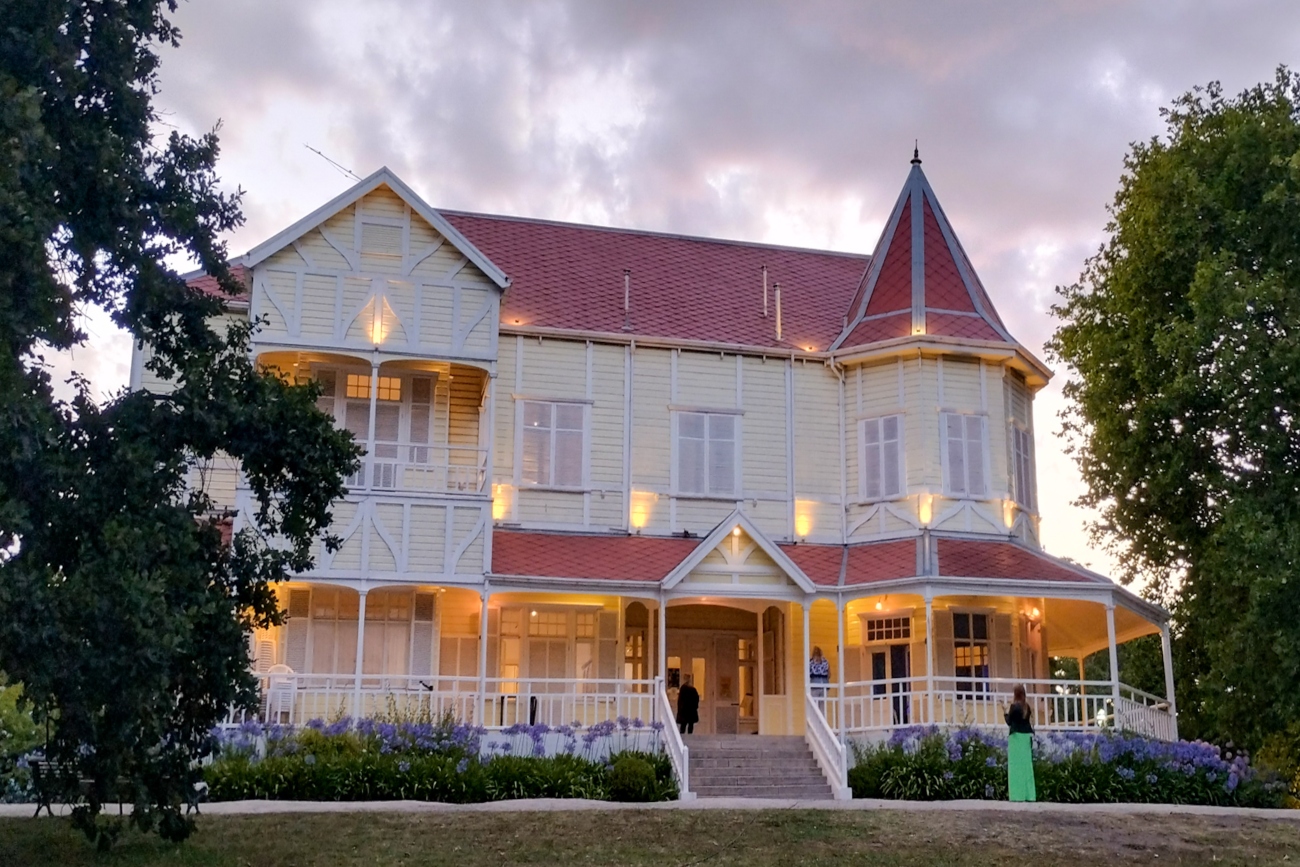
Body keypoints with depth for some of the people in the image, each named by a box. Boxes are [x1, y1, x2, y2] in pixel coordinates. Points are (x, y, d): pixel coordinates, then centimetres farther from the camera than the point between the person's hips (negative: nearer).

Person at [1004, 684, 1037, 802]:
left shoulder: (1014, 706, -10)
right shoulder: (1027, 706, 9)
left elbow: (1009, 722, -6)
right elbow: (1029, 721, 11)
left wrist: (1007, 713, 8)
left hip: (1016, 737, -6)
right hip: (1026, 737, 6)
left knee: (1017, 766, -4)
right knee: (1026, 765, 7)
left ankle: (1018, 794, -6)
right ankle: (1029, 794, 6)